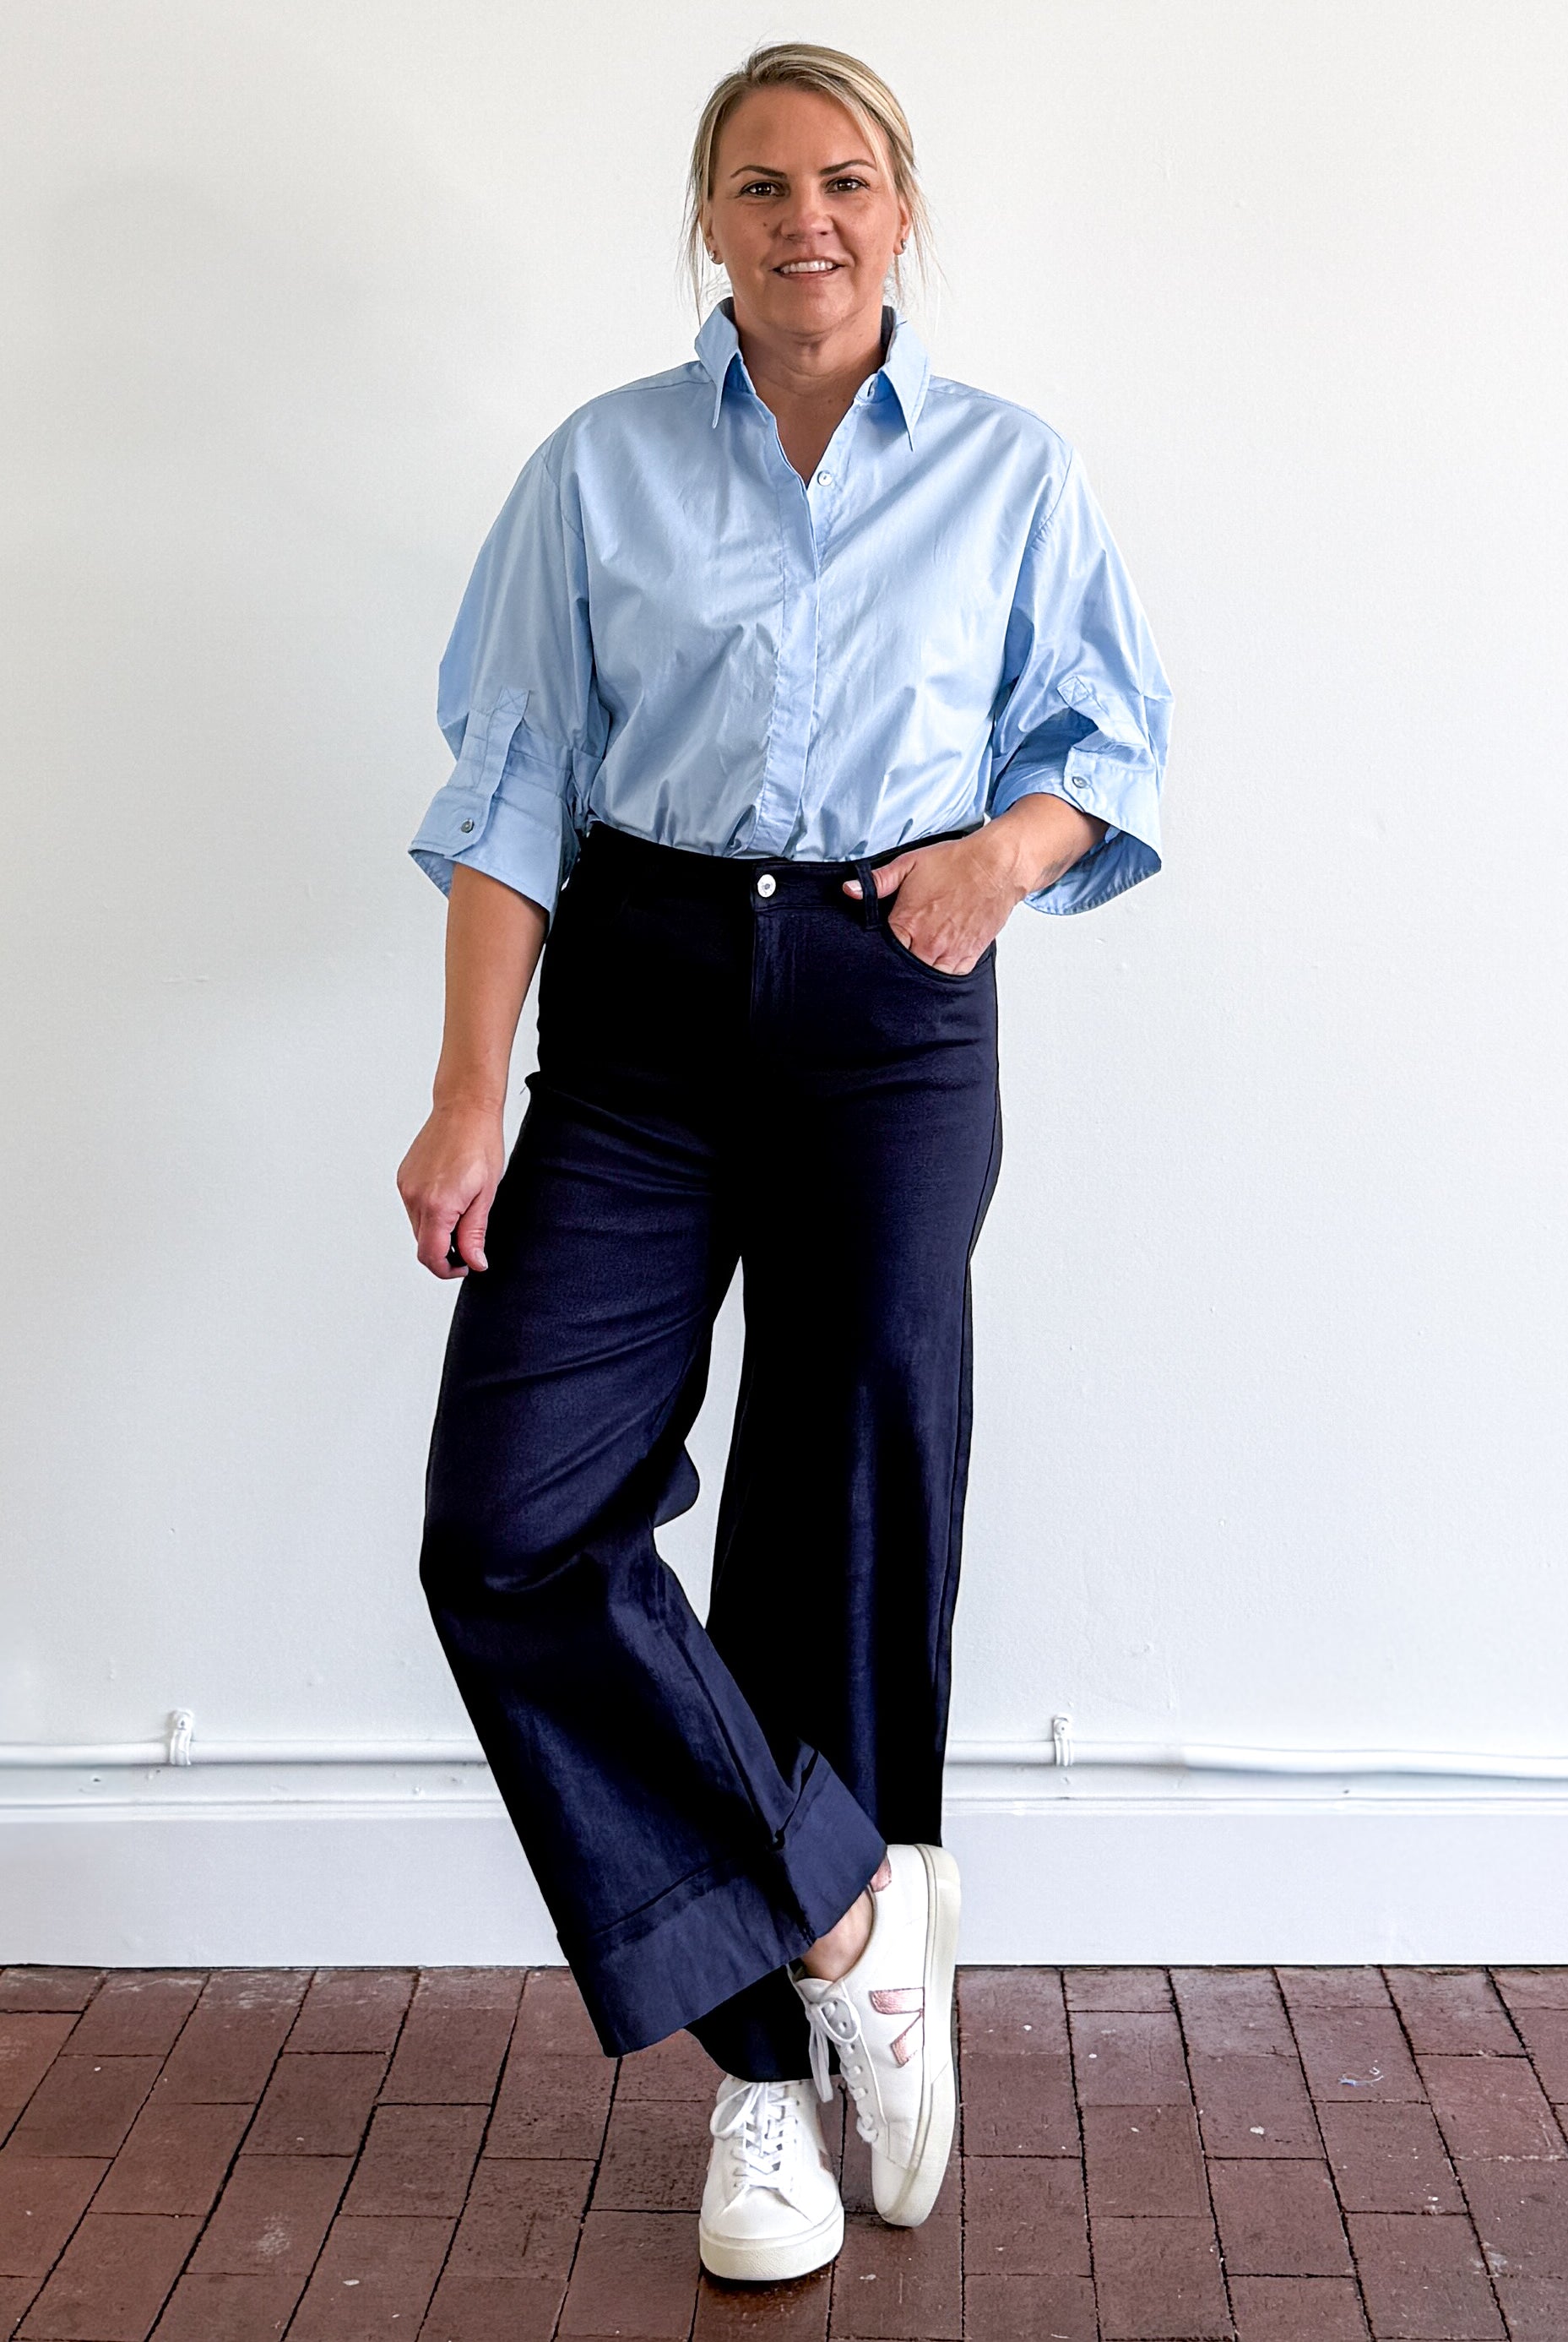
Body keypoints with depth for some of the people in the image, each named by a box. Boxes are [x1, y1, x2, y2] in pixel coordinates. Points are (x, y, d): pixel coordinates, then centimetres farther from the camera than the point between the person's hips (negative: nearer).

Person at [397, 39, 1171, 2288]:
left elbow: (1115, 737, 13)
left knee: (848, 1527, 4)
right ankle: (852, 1910, 5)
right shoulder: (602, 468, 6)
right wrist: (470, 1097, -7)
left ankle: (775, 2061, 21)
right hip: (642, 1008, 1)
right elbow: (509, 788, 2)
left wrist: (1008, 849, -10)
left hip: (894, 1025, 0)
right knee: (508, 1520, -11)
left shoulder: (1012, 473, 8)